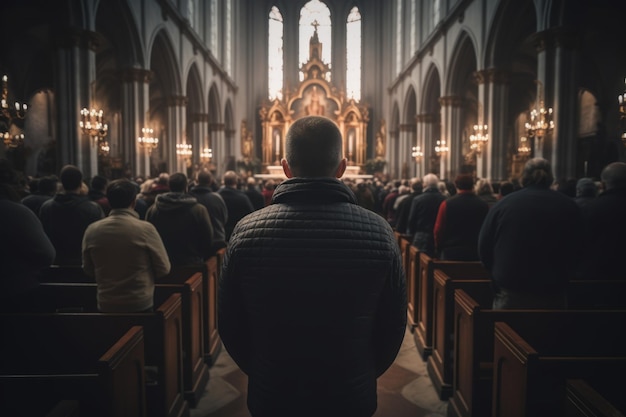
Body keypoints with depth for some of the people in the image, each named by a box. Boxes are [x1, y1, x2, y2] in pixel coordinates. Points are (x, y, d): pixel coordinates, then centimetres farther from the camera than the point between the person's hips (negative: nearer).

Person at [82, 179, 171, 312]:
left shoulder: (92, 230, -5)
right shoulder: (145, 229, -15)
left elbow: (88, 270, 8)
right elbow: (164, 269, -7)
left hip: (105, 305, 3)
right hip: (141, 305, -3)